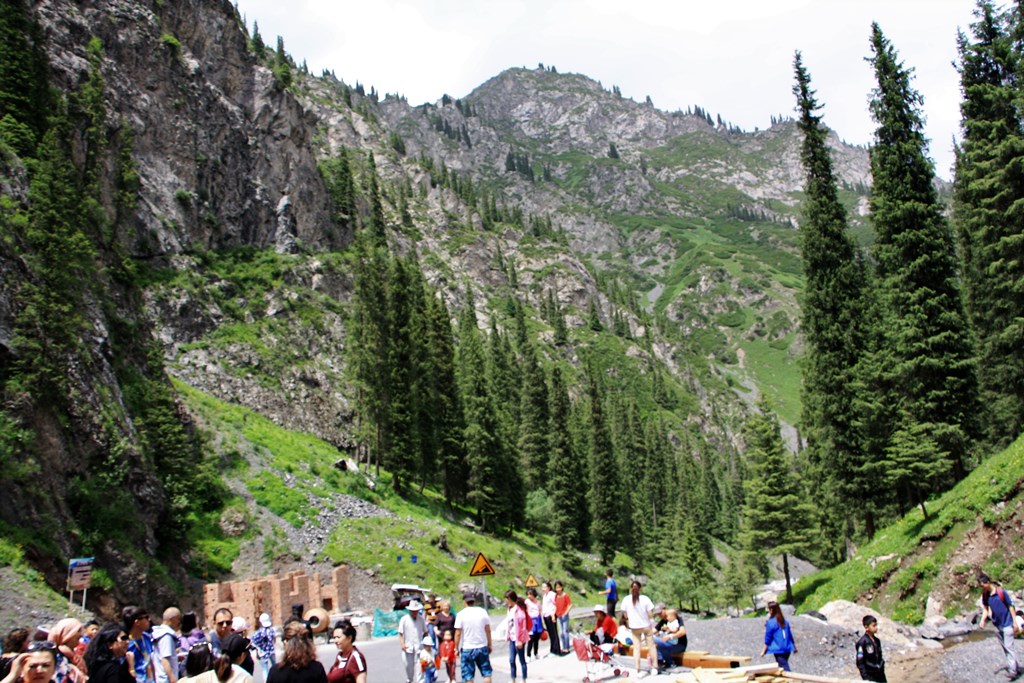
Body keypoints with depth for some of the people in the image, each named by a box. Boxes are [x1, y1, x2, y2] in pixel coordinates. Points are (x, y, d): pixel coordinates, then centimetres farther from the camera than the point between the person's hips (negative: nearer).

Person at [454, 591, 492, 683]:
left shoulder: (461, 614, -9)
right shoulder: (482, 611, -1)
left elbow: (458, 633, -9)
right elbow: (488, 630, 3)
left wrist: (456, 648, 2)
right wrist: (489, 644, 14)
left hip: (467, 649, -2)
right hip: (482, 647, 2)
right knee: (487, 673, 12)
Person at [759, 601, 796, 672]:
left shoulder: (770, 623, -11)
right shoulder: (785, 621, 9)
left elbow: (767, 639, -8)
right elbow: (790, 635, 16)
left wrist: (763, 651, 0)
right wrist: (794, 647, 26)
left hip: (778, 650, -7)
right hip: (787, 649, 7)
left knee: (785, 669, -10)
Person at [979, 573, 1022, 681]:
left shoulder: (1001, 592, -18)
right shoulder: (985, 595, -2)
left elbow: (1010, 606, -10)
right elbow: (985, 609, 7)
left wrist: (1015, 622, -9)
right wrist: (983, 620, -10)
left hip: (1007, 624, -6)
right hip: (997, 625, 6)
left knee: (1008, 647, -8)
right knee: (1005, 648, 13)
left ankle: (1013, 671, -2)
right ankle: (1017, 666, 26)